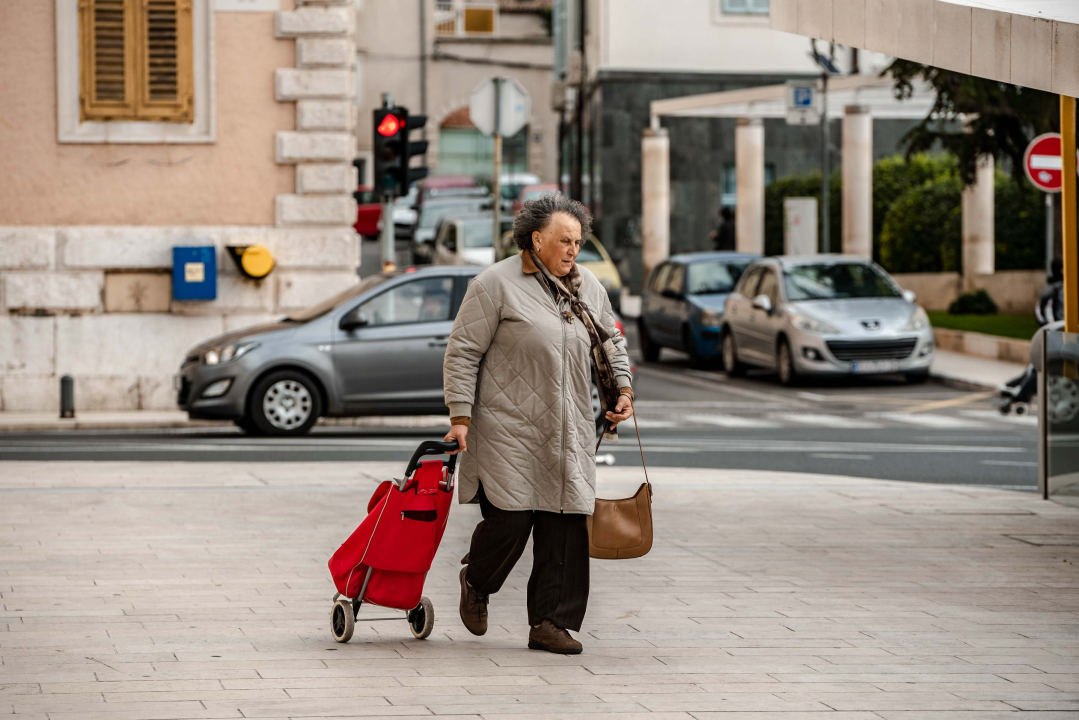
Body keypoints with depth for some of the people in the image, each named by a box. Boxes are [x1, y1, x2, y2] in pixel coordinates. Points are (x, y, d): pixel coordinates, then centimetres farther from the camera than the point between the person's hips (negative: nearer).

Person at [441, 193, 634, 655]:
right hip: (509, 429, -5)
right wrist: (461, 417, -12)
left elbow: (610, 343, 24)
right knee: (509, 520, -9)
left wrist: (622, 390, 7)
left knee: (565, 526, 0)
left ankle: (550, 623, 7)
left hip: (569, 434, 6)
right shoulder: (497, 284, -6)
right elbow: (462, 352, -6)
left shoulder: (587, 288, 12)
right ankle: (476, 583, 22)